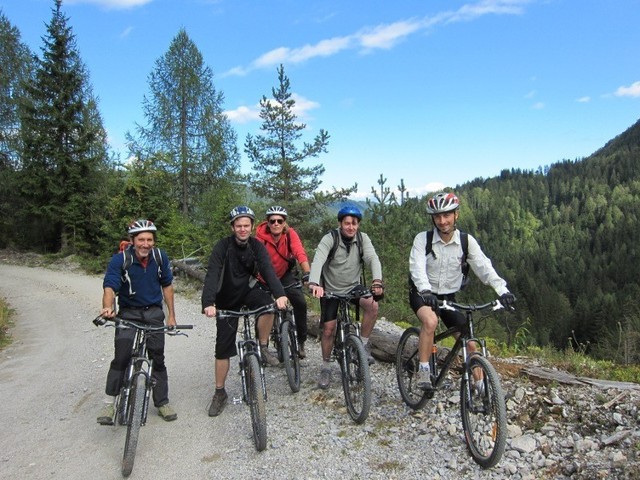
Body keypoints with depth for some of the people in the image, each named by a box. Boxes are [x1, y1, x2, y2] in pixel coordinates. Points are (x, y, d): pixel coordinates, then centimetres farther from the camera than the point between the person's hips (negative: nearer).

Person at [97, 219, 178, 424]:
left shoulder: (160, 257, -8)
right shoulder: (120, 260, -18)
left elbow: (167, 285, 3)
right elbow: (110, 286, -29)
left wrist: (171, 314, 3)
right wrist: (108, 307, -50)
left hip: (154, 312, 2)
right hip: (128, 313, -2)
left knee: (158, 359, 6)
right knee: (121, 359, -12)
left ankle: (162, 402, 19)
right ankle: (109, 404, 5)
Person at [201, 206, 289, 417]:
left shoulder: (257, 246, -12)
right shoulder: (222, 246, -18)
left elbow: (268, 270, -26)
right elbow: (212, 275, -28)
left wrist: (279, 294, -43)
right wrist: (208, 303, -44)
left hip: (248, 290, 1)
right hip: (227, 299, -1)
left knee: (267, 305, -33)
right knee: (223, 346, 0)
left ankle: (263, 348, -10)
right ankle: (220, 392, 17)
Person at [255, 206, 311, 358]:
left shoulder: (290, 234, -22)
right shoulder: (261, 236, -25)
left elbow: (300, 254, -34)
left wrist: (307, 274, -49)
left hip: (286, 273, 0)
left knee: (300, 303, -16)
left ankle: (301, 341, 2)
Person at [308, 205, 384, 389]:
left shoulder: (362, 238, -10)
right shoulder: (329, 239, -18)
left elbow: (373, 259, -23)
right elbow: (318, 261, -34)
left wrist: (377, 281, -42)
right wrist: (314, 283, -52)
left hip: (354, 286, 2)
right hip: (331, 289, -2)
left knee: (372, 305, -27)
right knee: (328, 329, -2)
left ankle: (363, 343, -6)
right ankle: (326, 368, 20)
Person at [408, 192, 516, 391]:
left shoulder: (467, 241, -9)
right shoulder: (423, 239, -16)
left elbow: (484, 267, -18)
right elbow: (417, 267, -29)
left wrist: (503, 290, -34)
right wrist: (425, 291, -48)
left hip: (448, 296, 3)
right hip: (422, 294, -3)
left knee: (470, 343, -1)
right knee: (431, 321, -34)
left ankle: (480, 385, 20)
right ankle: (423, 371, -18)